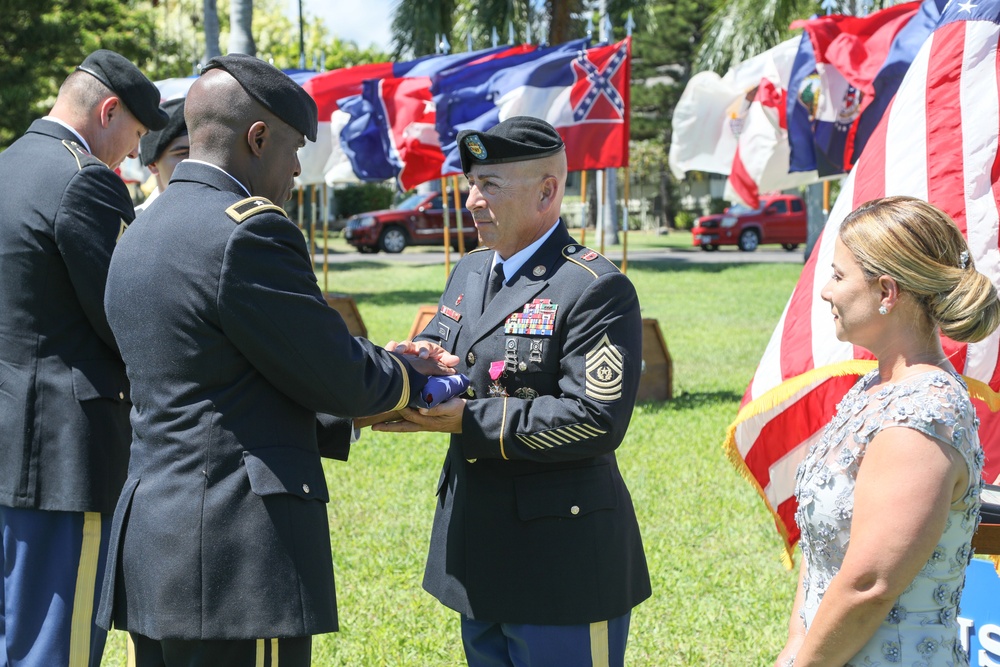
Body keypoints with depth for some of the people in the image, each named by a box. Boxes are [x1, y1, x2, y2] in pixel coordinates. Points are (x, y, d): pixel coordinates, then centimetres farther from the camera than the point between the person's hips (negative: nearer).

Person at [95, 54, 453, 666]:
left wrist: (366, 407, 21)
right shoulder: (248, 231, -14)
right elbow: (338, 377, -9)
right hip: (238, 563, -9)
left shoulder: (140, 237, 15)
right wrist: (411, 376, 12)